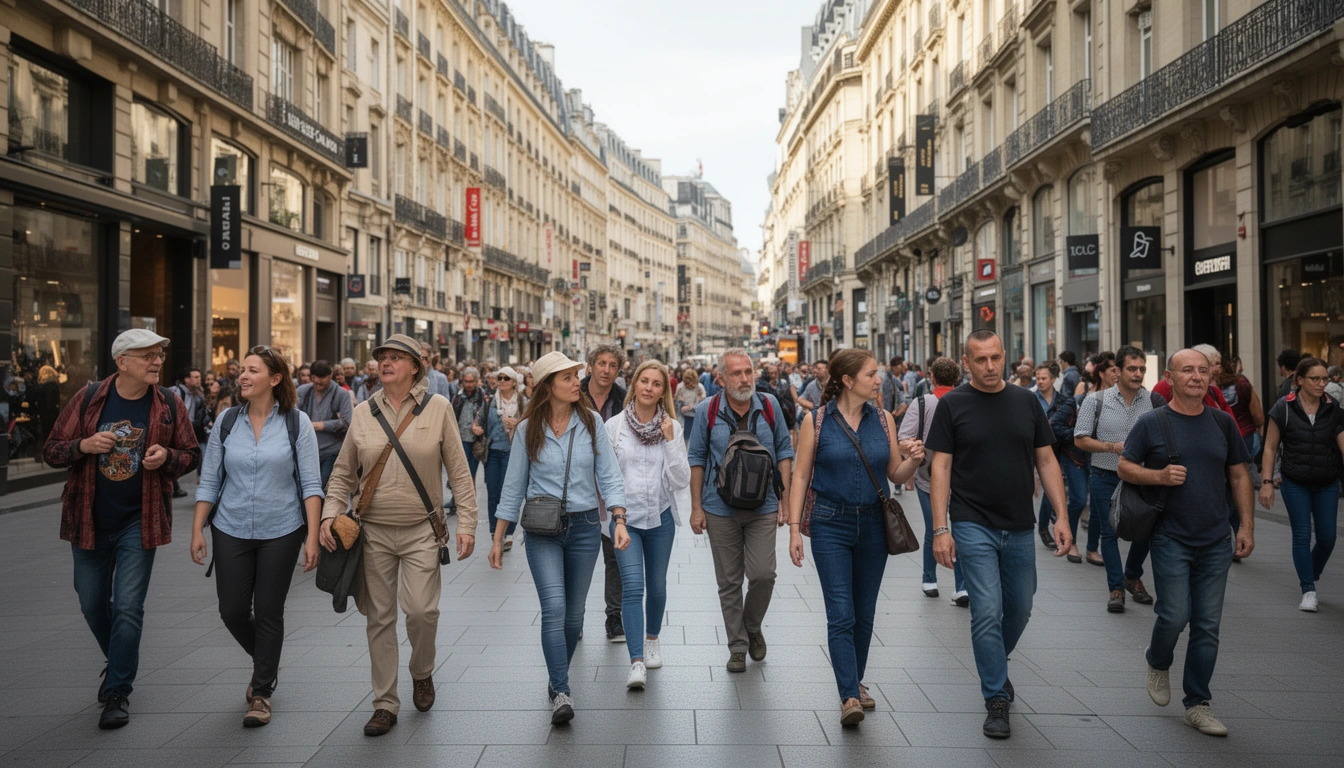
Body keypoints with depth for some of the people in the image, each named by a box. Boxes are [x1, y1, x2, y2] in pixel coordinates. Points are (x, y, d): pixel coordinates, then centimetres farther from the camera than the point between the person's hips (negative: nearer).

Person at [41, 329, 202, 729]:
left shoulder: (169, 405, -4)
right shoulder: (88, 398, -5)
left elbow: (191, 455, 4)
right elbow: (51, 451, 1)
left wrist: (167, 456, -18)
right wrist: (84, 445, -19)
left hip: (139, 521, -2)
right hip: (89, 519, 2)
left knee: (128, 607, -4)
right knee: (92, 604, 15)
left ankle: (118, 692, 8)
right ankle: (120, 662, 41)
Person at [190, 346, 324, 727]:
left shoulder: (296, 422, -7)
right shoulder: (227, 422, 1)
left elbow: (311, 484, -7)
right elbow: (209, 481, 5)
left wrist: (312, 536, -12)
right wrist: (197, 530, 0)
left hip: (281, 531, -3)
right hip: (231, 531, 3)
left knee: (268, 612, 4)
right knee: (232, 611, 7)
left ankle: (262, 693, 21)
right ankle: (265, 663, 37)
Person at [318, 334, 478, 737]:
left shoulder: (437, 408, -3)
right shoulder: (363, 413, 4)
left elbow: (459, 472, -1)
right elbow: (344, 473, 10)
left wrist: (467, 523, -6)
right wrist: (330, 513, -4)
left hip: (422, 530, -2)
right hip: (373, 531, 3)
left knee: (421, 609, -11)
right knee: (379, 618, 7)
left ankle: (422, 673, 22)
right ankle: (385, 704, 20)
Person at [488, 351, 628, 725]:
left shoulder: (591, 422, -1)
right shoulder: (528, 429, -1)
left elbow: (609, 475, -2)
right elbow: (513, 487, 5)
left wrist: (619, 519, -16)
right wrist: (498, 539, 5)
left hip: (585, 526, 1)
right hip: (543, 530, -1)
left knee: (574, 612, 10)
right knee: (554, 608, -15)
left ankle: (558, 678, 31)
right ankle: (561, 693, -10)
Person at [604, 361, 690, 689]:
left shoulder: (673, 427, -1)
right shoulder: (614, 425, -3)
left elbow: (681, 480, -7)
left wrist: (670, 441, -16)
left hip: (660, 516, 2)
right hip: (625, 517, -1)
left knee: (656, 586, 14)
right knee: (632, 586, -13)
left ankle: (652, 639, 39)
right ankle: (637, 663, -12)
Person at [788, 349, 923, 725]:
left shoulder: (884, 419, 4)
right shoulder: (816, 421, -5)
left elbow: (895, 475, 9)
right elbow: (800, 477, -3)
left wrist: (913, 460, -13)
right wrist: (794, 528, -8)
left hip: (873, 524, 4)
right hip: (831, 525, -3)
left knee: (864, 613, 13)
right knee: (840, 614, -8)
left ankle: (855, 681, 30)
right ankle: (850, 697, -5)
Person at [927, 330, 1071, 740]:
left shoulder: (1026, 401, 5)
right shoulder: (952, 405, -4)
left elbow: (1046, 461, 8)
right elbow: (940, 467, -5)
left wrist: (1061, 516, -1)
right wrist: (940, 529, -11)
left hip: (1019, 528, 4)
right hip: (973, 526, -4)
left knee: (1019, 610, 15)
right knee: (988, 613, -6)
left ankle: (995, 666, 42)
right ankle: (996, 700, 8)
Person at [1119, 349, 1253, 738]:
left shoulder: (1223, 423, 8)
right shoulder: (1151, 423, -3)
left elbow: (1239, 476, 12)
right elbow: (1125, 468, 0)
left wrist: (1246, 526, 6)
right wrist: (1159, 476, -19)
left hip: (1217, 541, 4)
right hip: (1171, 539, -3)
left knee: (1208, 625, 5)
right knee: (1175, 615, -8)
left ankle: (1197, 705, 17)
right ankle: (1158, 663, 26)